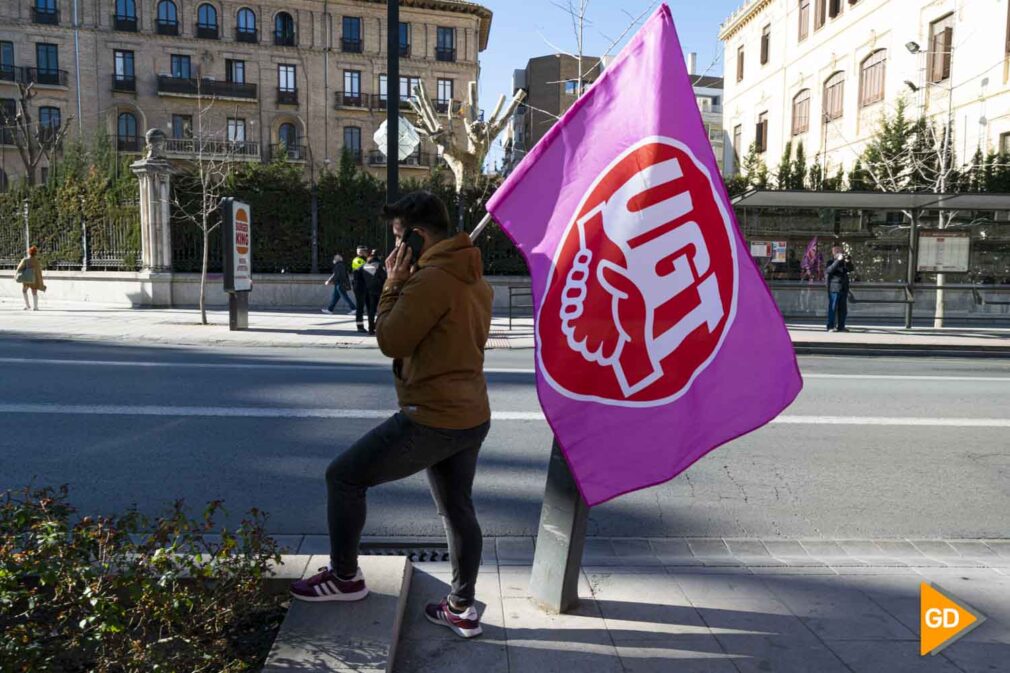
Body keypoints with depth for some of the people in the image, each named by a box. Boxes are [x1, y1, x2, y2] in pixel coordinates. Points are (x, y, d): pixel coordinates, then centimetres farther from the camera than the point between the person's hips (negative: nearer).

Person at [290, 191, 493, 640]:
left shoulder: (431, 278, -19)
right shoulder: (474, 279, 12)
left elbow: (391, 341, -14)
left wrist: (394, 285, -3)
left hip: (432, 419, -9)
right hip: (471, 417, 10)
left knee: (343, 476, 6)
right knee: (458, 510, 18)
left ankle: (345, 577, 20)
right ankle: (461, 609, 28)